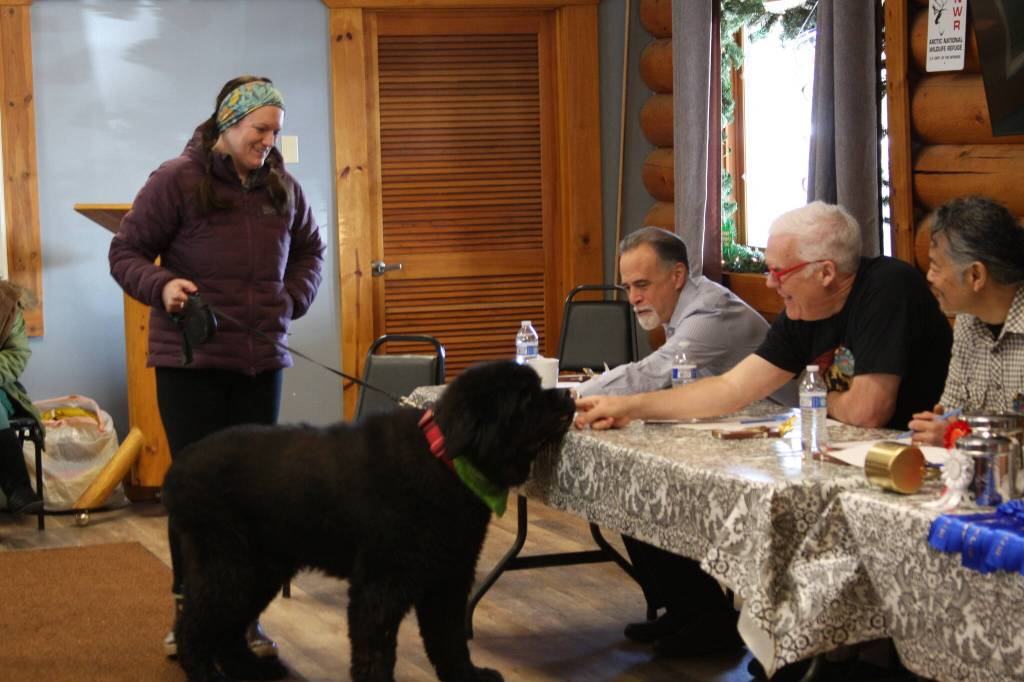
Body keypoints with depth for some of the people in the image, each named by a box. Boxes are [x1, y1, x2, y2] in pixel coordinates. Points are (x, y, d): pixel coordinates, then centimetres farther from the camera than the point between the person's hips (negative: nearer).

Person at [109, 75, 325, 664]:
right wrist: (161, 285, -19)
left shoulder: (282, 187, 8)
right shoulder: (177, 181, -6)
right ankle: (190, 611, 12)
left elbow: (310, 249, 24)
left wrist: (293, 300, 8)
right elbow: (125, 253, -1)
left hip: (261, 361, 4)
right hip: (191, 362, -4)